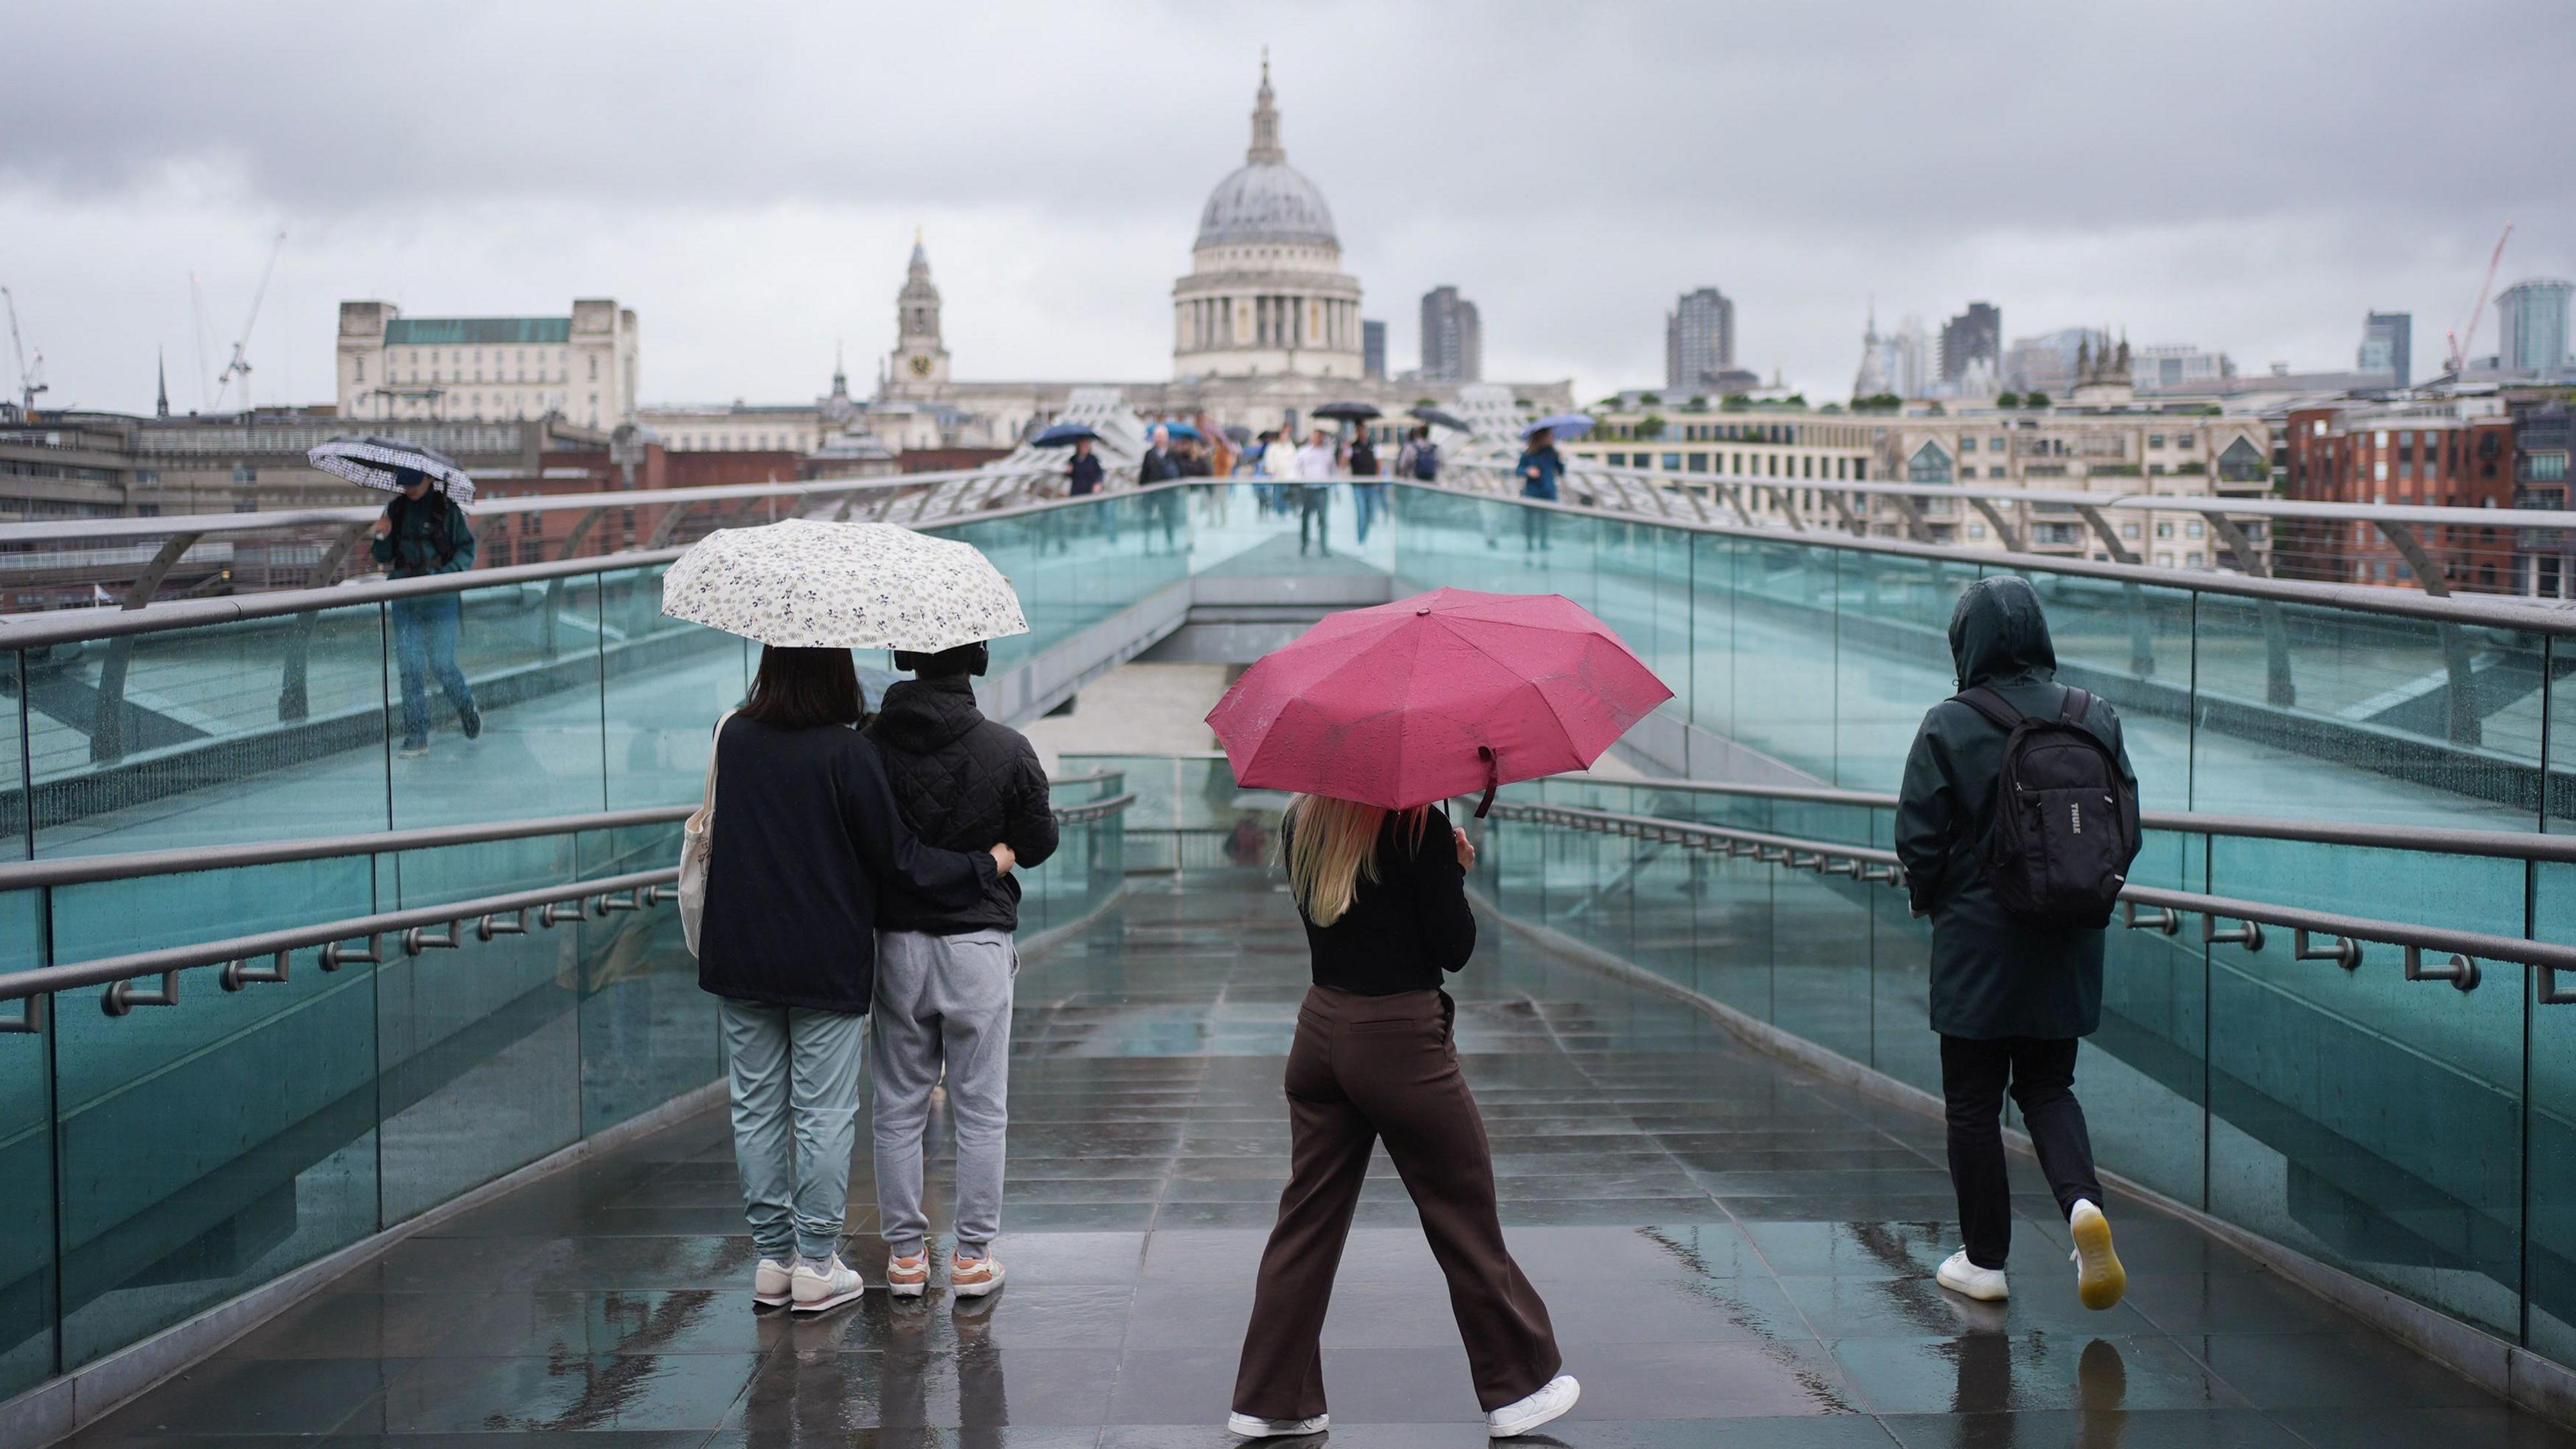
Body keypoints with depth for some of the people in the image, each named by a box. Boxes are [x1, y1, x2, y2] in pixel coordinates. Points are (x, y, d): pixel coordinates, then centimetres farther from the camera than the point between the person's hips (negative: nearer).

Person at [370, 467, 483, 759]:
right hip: (405, 600, 3)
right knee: (410, 667, -1)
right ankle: (416, 739, 3)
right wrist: (382, 537, -9)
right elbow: (382, 557, 11)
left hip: (440, 599, -3)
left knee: (441, 663, -4)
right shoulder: (395, 509, 9)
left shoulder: (447, 509, -1)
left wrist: (447, 574, -17)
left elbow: (467, 549, -1)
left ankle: (468, 708, 27)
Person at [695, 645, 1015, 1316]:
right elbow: (897, 857, -10)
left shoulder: (733, 737, -1)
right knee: (823, 1113, 5)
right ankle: (817, 1266, 10)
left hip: (740, 956, 4)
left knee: (757, 1109, 11)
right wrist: (987, 866, 1)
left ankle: (772, 1258, 19)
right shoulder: (847, 752, -15)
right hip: (827, 964, -4)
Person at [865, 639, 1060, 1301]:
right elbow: (1038, 845, -3)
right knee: (980, 1111, 9)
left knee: (899, 1108, 12)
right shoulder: (1007, 749, -12)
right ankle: (973, 1257, 13)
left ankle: (905, 1253, 17)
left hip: (896, 943, 2)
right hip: (977, 946, -2)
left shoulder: (869, 744, -7)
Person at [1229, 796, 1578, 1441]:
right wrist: (1456, 871, 4)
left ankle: (1271, 1400, 14)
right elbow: (1455, 950, -11)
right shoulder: (1418, 826, -14)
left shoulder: (1300, 821, 5)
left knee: (1306, 1219, 11)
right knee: (1465, 1220, 7)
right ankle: (1519, 1385, 19)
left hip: (1320, 1035, 6)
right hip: (1401, 1041, -6)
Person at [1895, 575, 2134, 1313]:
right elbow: (2127, 823, 2)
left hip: (1976, 940, -4)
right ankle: (2083, 1201, -8)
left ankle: (1985, 1259, 15)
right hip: (2066, 945, 4)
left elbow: (1918, 838, -11)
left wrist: (1929, 899, 8)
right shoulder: (2094, 718, -1)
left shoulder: (1948, 727, -13)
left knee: (1974, 1101, 9)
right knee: (2048, 1085, 18)